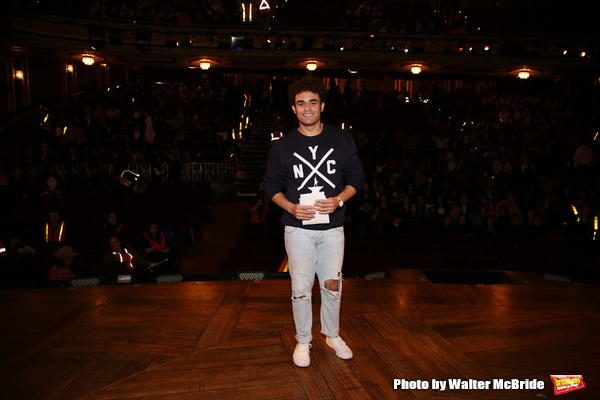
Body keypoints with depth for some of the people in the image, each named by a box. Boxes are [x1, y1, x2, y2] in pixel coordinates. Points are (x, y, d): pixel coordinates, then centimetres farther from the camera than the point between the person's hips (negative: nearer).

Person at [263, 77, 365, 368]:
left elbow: (356, 177, 5)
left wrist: (339, 200, -13)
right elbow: (271, 185, 5)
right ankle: (303, 341, 27)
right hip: (298, 228, -1)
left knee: (332, 285, 11)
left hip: (333, 226, 1)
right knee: (301, 288, 5)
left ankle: (332, 335, 35)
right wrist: (292, 207, -13)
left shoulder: (342, 140, 0)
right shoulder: (283, 146, -1)